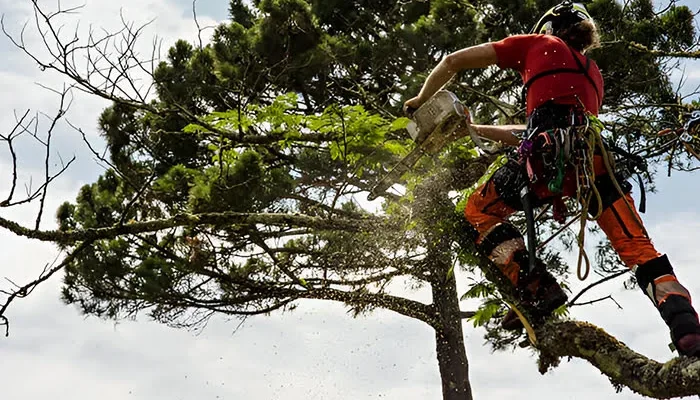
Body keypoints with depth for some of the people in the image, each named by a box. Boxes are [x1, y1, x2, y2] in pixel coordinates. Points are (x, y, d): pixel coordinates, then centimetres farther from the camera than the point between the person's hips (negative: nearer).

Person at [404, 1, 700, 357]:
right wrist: (475, 130, 46)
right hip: (595, 155, 5)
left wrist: (422, 99, 35)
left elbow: (453, 61, 20)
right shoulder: (592, 72, 38)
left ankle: (537, 288, -5)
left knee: (479, 212, 12)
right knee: (637, 246, 6)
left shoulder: (537, 43, 24)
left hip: (550, 149, -5)